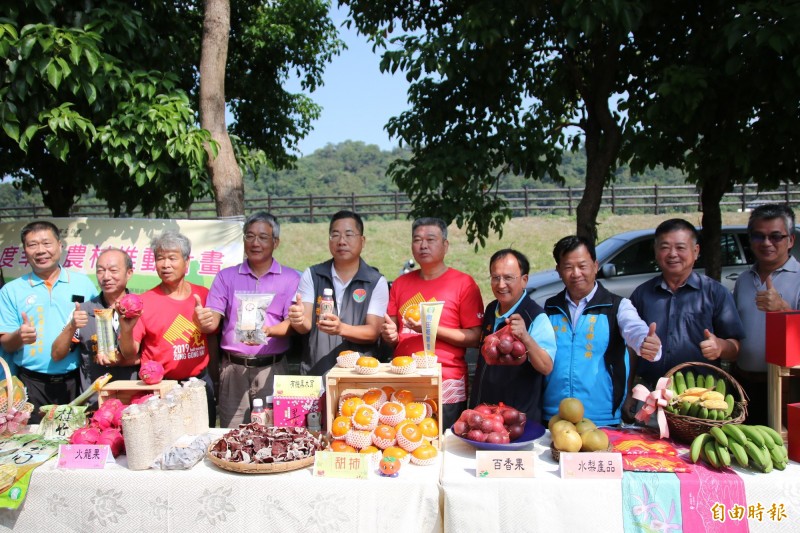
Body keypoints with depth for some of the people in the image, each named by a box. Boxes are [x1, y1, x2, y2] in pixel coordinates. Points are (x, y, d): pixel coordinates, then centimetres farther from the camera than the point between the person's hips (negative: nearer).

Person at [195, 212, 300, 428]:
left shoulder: (290, 278, 3)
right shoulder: (226, 276, 9)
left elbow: (292, 323, -4)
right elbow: (213, 321, 1)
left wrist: (267, 331, -23)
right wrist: (204, 321, -23)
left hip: (272, 368, -1)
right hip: (233, 368, 1)